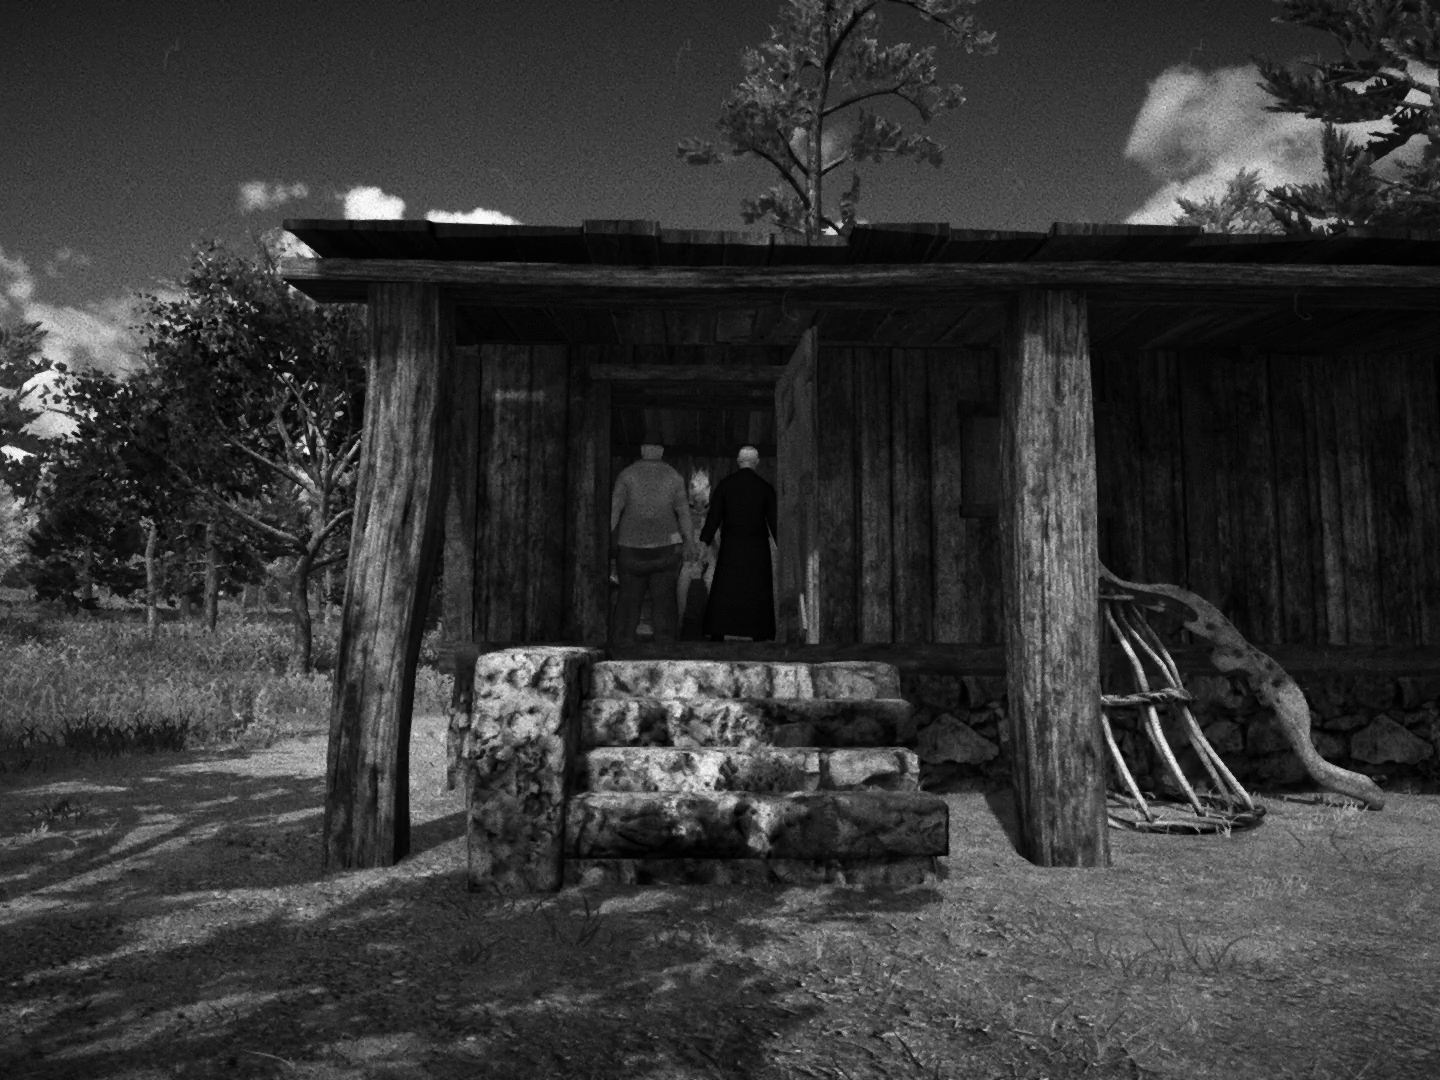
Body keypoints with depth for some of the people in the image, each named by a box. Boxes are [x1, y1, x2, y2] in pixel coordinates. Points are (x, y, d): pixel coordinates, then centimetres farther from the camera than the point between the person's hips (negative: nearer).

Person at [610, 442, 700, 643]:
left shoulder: (627, 474, 1)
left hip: (630, 546, 0)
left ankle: (623, 642, 4)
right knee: (664, 598, 3)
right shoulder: (673, 476, 3)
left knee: (629, 597, 6)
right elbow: (684, 513, 1)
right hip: (665, 546, 0)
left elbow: (614, 508, -5)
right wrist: (690, 543, 7)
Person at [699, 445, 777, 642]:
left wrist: (704, 541, 3)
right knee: (758, 592, 6)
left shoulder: (725, 484, 1)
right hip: (757, 546, 0)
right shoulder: (765, 486, 1)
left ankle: (717, 634, -1)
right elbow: (773, 519, 1)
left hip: (731, 545, 0)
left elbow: (714, 516, -1)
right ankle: (759, 635, 5)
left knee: (723, 592, 3)